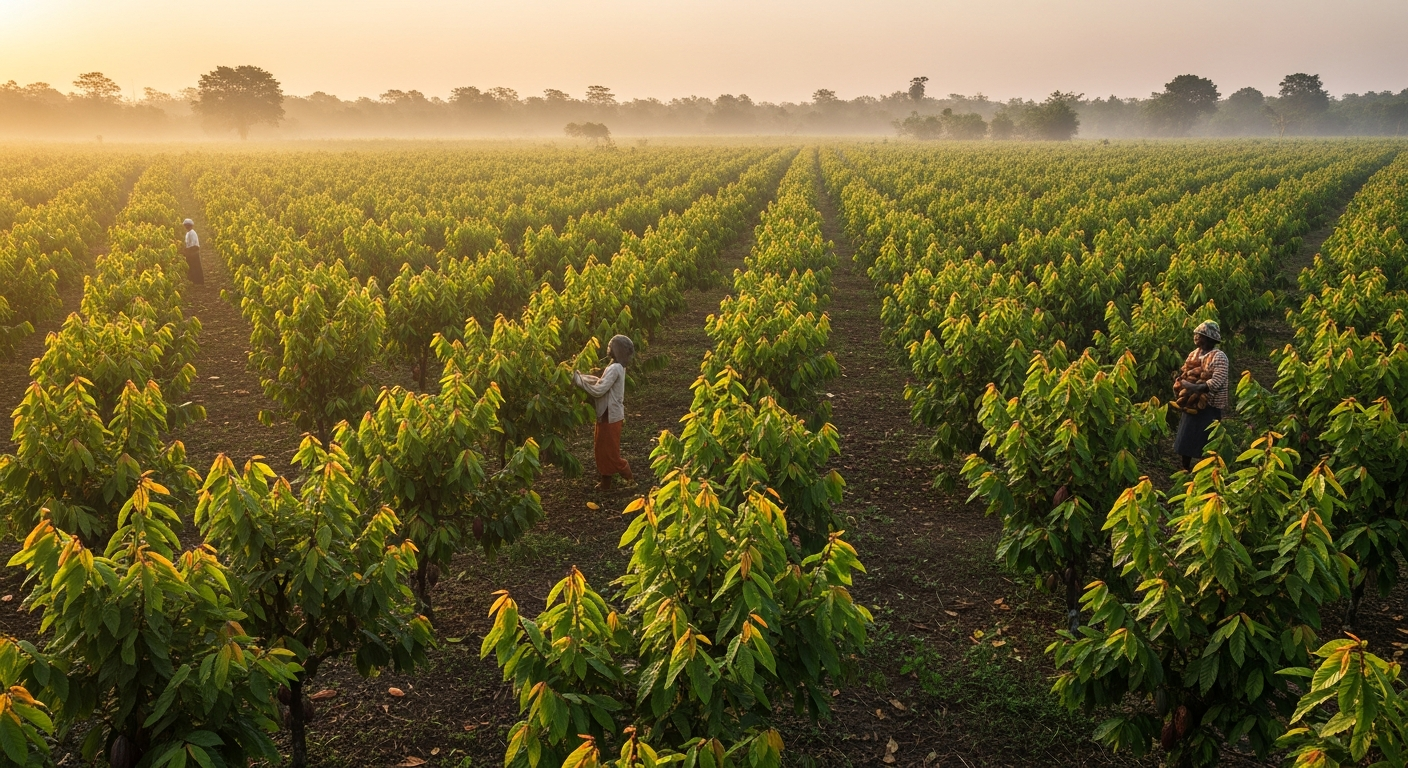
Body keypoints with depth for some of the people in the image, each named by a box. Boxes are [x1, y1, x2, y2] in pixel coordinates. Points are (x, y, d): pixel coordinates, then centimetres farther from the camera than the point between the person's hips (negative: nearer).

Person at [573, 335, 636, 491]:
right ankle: (606, 482, 23)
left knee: (610, 452, 1)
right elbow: (601, 382, 12)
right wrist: (580, 375, 4)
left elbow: (598, 390, -27)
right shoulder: (618, 366, 8)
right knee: (605, 450, 16)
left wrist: (578, 380, -20)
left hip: (610, 416, -10)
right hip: (609, 414, 10)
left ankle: (629, 480, 10)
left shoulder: (614, 369, -24)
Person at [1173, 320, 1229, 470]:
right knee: (1186, 437, 13)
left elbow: (1216, 383, -25)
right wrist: (1181, 384, -6)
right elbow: (1184, 374, 16)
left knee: (1205, 442, 1)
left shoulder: (1219, 357, -15)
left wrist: (1193, 386, -27)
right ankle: (1185, 468, 27)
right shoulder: (1194, 354, 8)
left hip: (1209, 406, -7)